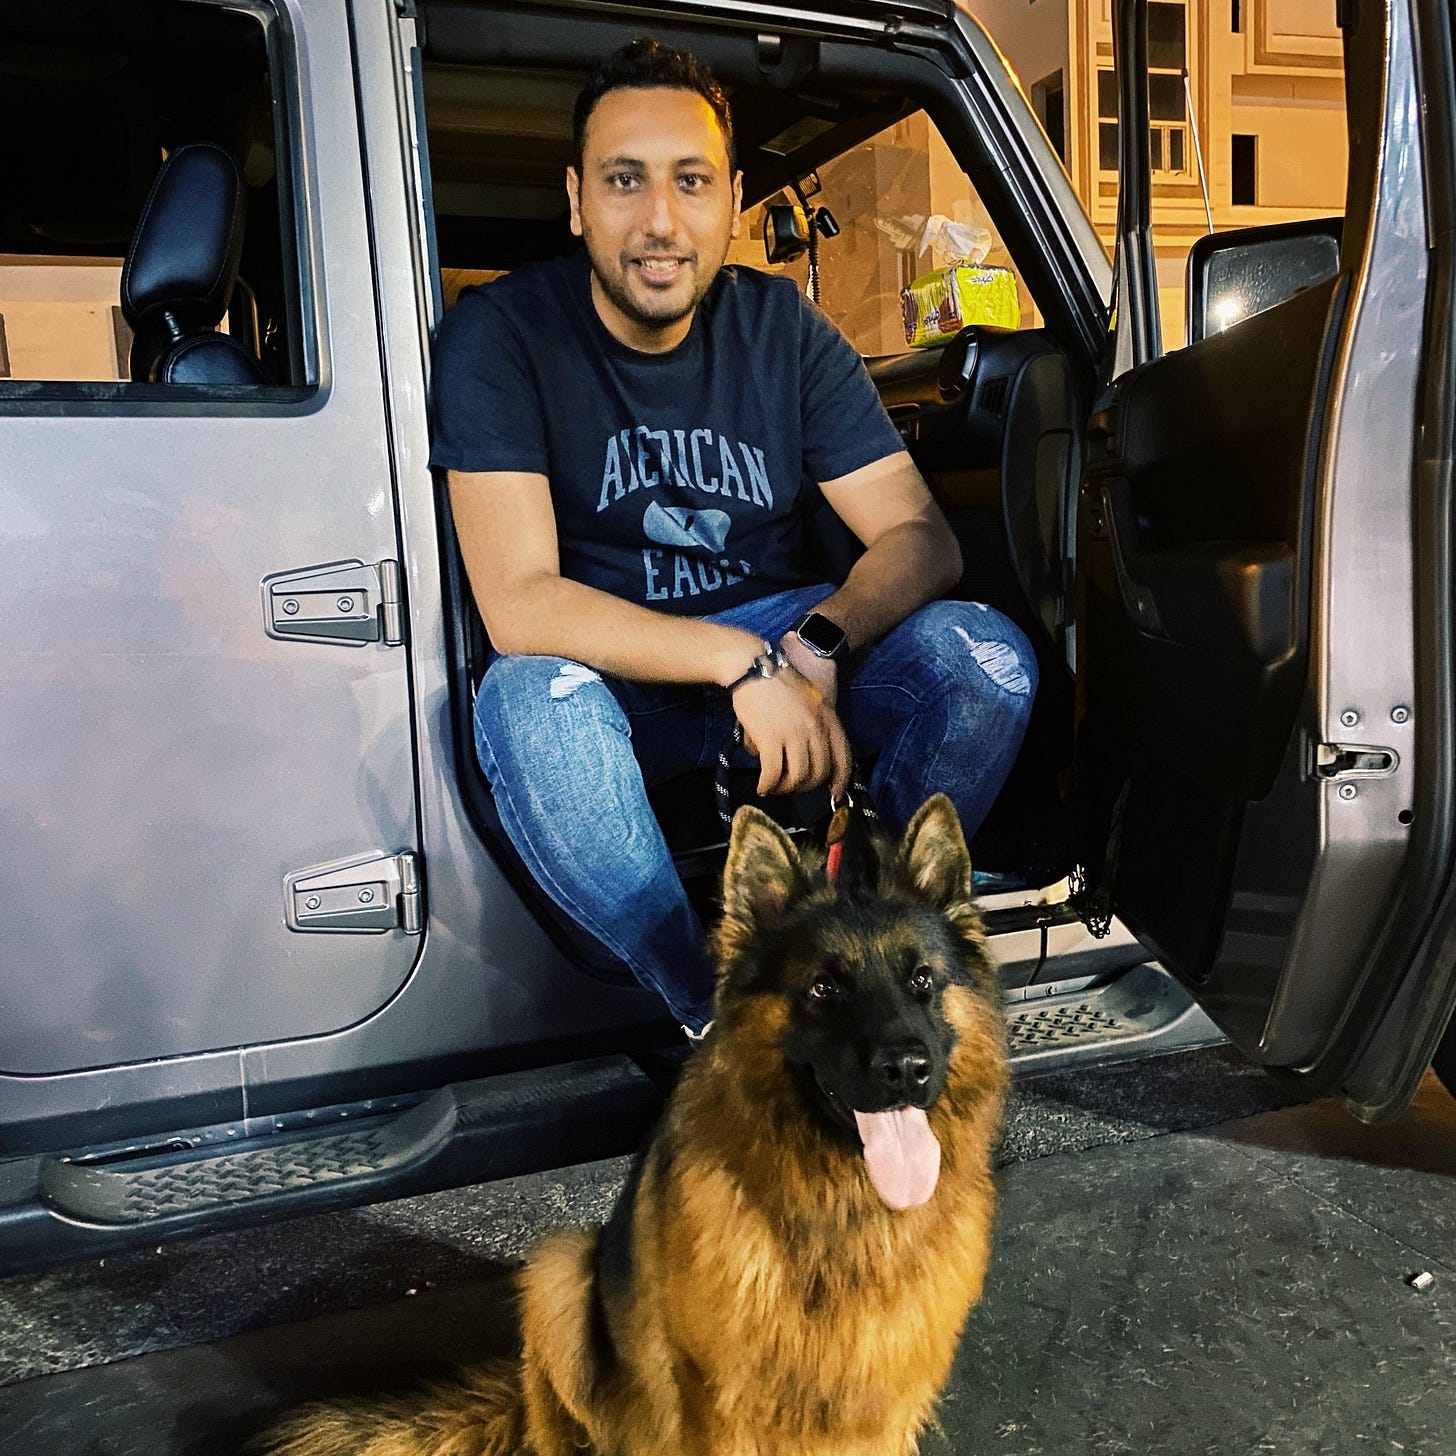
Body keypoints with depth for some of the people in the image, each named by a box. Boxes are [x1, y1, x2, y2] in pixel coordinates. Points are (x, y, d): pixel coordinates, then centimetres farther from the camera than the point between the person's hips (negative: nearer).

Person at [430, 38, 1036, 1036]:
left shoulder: (784, 329, -2)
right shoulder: (499, 334, -13)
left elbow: (920, 534, -6)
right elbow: (518, 604, -23)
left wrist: (815, 647, -27)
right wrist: (743, 662, -32)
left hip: (779, 644, 3)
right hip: (607, 672, -3)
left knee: (988, 657, -20)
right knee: (528, 701, -37)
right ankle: (724, 1021, -21)